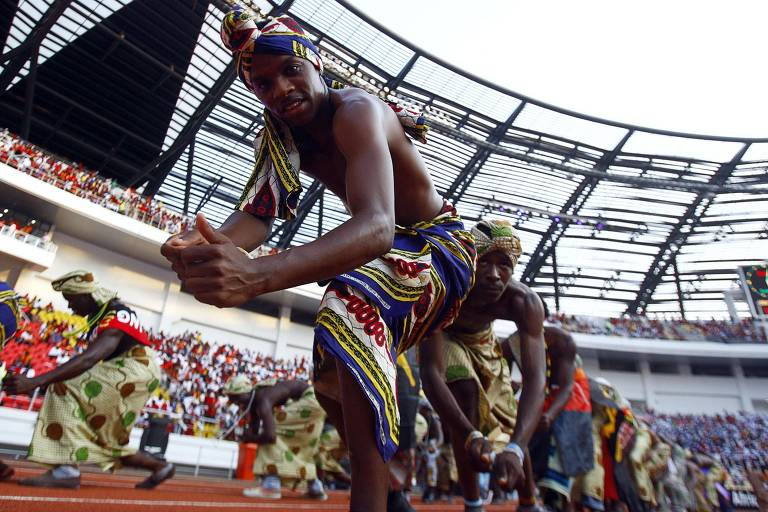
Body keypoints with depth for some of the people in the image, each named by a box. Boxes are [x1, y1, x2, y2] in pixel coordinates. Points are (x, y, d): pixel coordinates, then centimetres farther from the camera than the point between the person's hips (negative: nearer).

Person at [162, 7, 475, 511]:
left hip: (441, 244, -8)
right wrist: (204, 245, -43)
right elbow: (255, 214, -20)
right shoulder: (282, 137, -5)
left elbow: (377, 226, -48)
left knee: (354, 304, -41)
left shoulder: (356, 112, -30)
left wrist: (259, 273, -63)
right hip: (385, 250, 8)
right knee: (332, 376, 15)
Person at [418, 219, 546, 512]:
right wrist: (469, 436, -61)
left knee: (510, 430, 6)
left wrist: (515, 449, -57)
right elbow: (431, 372, -48)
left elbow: (535, 379, -42)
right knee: (466, 390, -32)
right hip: (444, 337, -3)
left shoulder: (525, 302, -36)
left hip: (482, 341, 3)